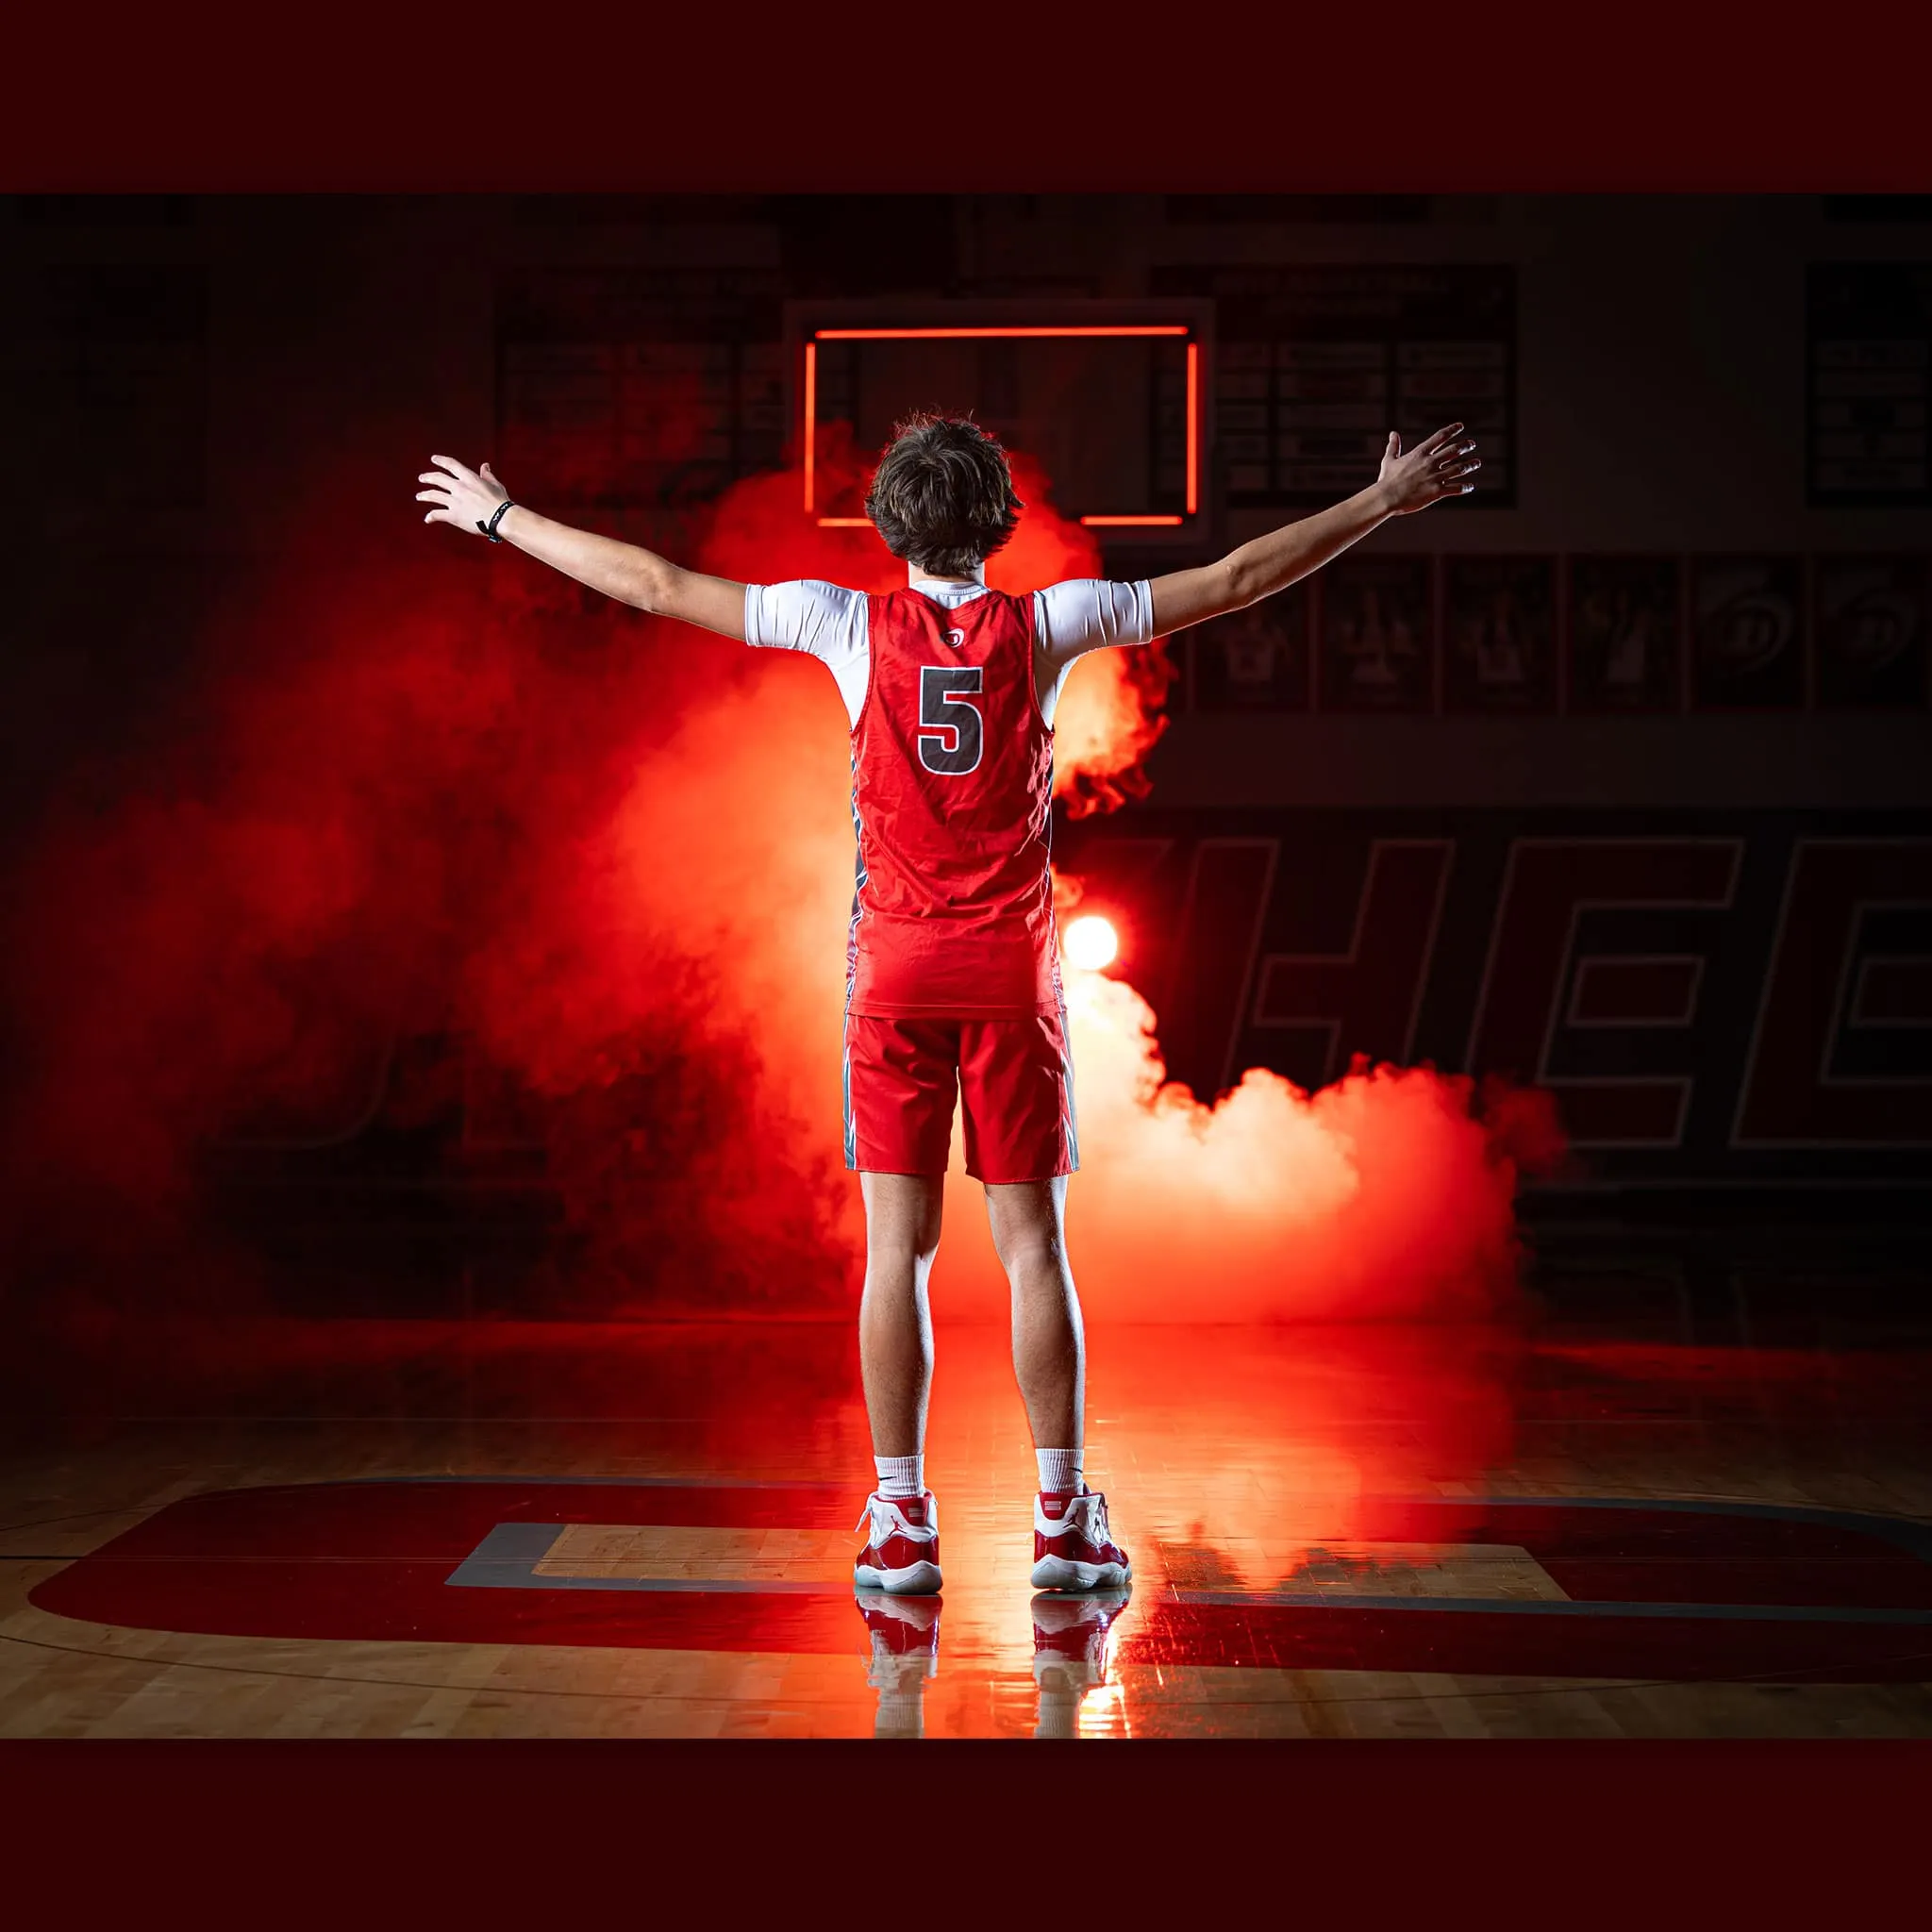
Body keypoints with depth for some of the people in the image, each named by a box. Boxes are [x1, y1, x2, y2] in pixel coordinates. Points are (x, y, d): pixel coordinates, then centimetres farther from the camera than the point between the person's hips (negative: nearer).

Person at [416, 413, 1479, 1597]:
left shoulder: (852, 626, -2)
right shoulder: (1046, 627, -2)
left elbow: (655, 585, 2)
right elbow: (1237, 580, 1)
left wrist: (498, 516, 12)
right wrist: (1385, 502, 9)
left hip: (896, 972, 0)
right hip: (1013, 969, 0)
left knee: (897, 1250, 1)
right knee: (1035, 1247, 3)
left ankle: (901, 1530, 2)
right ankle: (1064, 1525, 6)